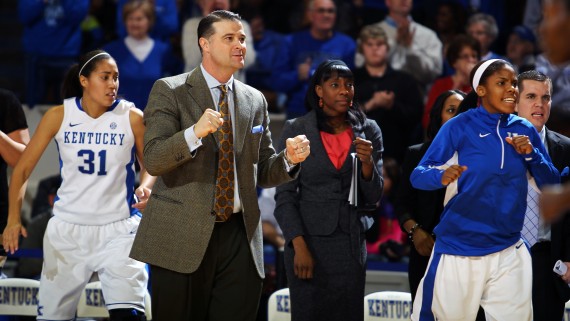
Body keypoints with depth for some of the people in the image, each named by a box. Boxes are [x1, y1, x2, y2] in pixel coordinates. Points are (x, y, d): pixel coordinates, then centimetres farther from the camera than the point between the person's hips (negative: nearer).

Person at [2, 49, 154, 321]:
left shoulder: (131, 117, -5)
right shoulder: (59, 116, -4)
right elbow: (22, 169, 3)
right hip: (68, 229, 1)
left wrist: (145, 187, -12)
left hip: (118, 229, -1)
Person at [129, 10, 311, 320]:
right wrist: (194, 132, -28)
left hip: (239, 238, 4)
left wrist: (289, 159, -6)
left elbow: (263, 172, 16)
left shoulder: (255, 100, 14)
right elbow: (153, 160, -11)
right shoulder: (170, 91, 0)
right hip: (182, 236, -4)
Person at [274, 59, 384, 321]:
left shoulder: (368, 131, 5)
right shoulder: (296, 130, -1)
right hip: (308, 239, -2)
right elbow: (284, 196, -2)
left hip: (350, 241, 2)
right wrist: (299, 246, -11)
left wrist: (367, 162, -13)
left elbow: (374, 196, 6)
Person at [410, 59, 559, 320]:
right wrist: (441, 176, -32)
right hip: (458, 252, -4)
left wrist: (532, 154, -10)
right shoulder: (460, 127, -7)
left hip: (508, 254, 4)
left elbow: (552, 185, 8)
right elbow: (417, 176, -11)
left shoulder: (524, 130, 5)